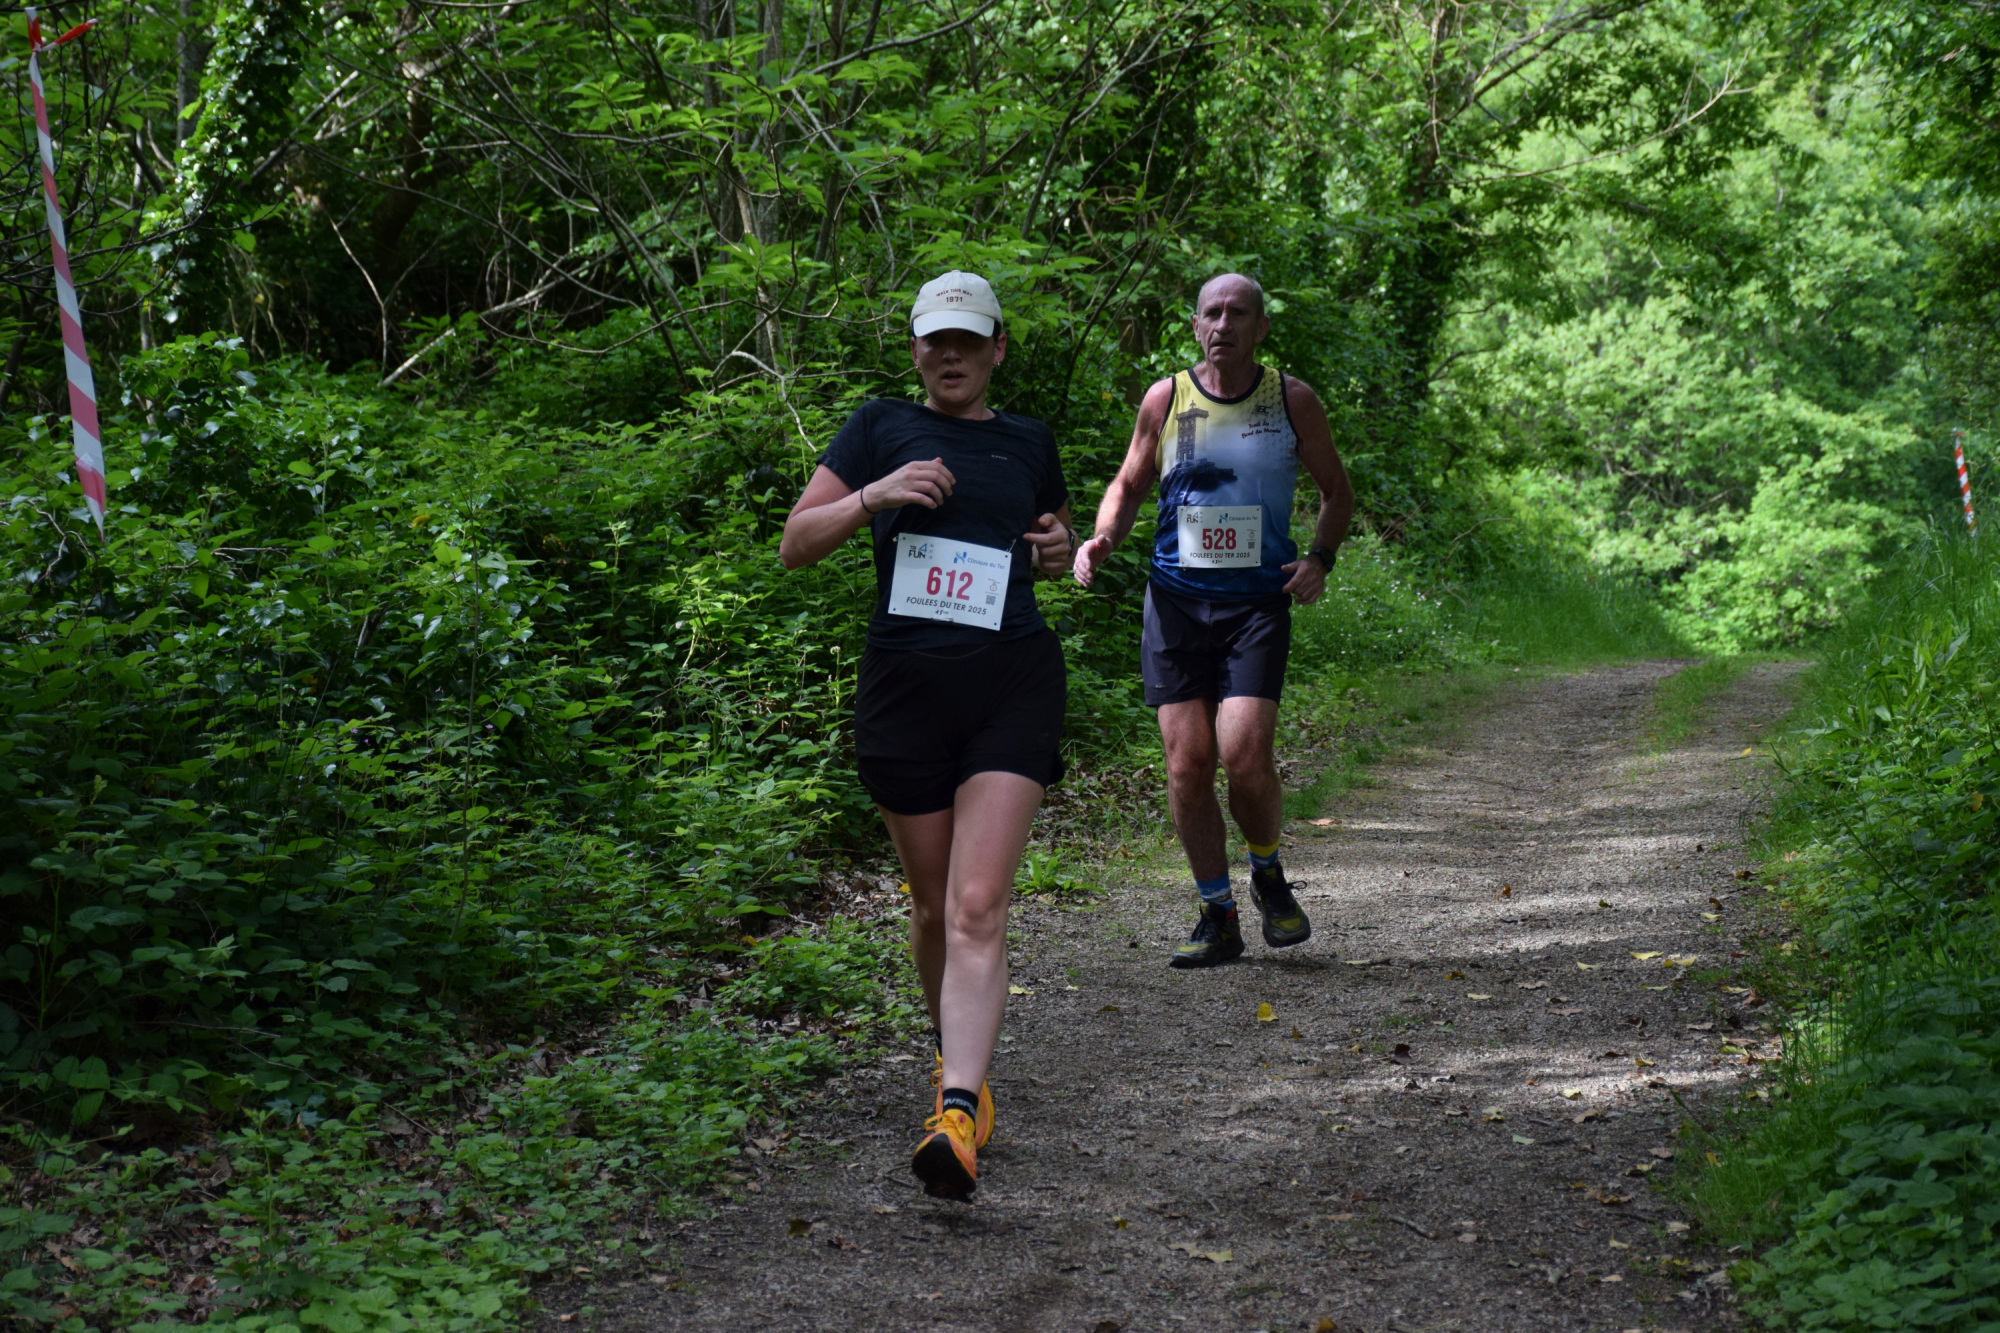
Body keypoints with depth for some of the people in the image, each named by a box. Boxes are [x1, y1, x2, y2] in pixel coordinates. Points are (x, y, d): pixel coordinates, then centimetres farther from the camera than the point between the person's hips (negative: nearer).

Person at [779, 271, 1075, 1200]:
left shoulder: (1029, 444, 13)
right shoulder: (881, 428, 7)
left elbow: (1054, 546, 30)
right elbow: (794, 546, 2)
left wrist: (1060, 549, 6)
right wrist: (874, 496, -14)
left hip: (1011, 687, 0)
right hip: (904, 689, 1)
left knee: (978, 909, -14)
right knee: (932, 905, 11)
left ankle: (957, 1114, -22)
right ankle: (955, 1055, 36)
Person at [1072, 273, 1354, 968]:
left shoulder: (1292, 400, 2)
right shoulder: (1164, 400, 3)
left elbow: (1336, 491, 13)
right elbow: (1128, 484, 15)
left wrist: (1319, 558, -4)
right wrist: (1101, 538, -4)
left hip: (1257, 600, -2)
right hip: (1176, 598, 2)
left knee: (1244, 753, -17)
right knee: (1187, 761, -1)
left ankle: (1268, 876, 13)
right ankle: (1218, 917, 13)